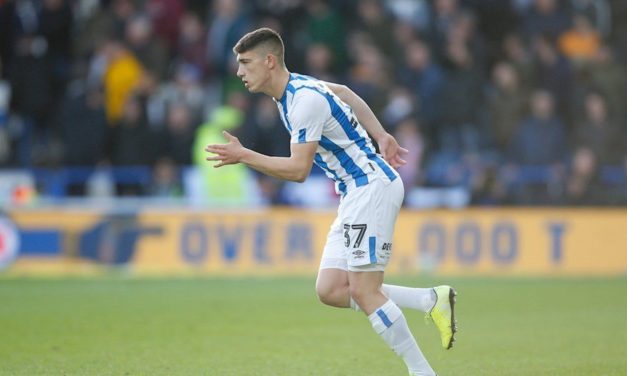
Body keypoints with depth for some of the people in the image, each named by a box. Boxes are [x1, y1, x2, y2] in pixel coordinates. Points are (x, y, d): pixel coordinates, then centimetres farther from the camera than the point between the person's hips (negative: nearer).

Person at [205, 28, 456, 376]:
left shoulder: (305, 99, -19)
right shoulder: (295, 87, 11)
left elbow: (298, 170, -21)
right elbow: (345, 93, 29)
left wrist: (244, 157, -17)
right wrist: (381, 135, 29)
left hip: (372, 187, -10)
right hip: (356, 194, 10)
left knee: (362, 291, -13)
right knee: (329, 290, 1)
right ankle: (432, 300, 4)